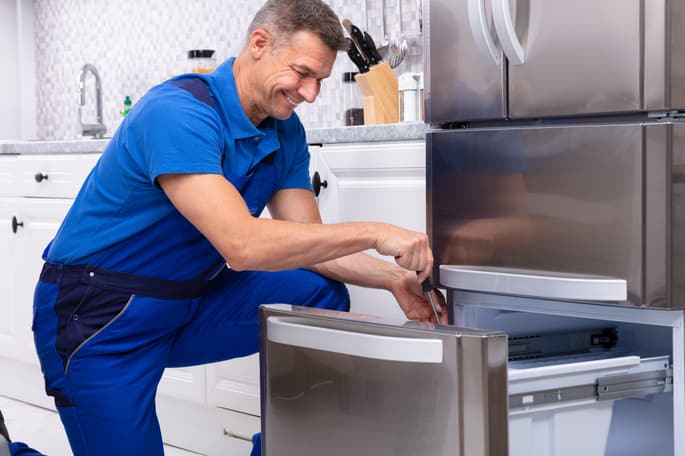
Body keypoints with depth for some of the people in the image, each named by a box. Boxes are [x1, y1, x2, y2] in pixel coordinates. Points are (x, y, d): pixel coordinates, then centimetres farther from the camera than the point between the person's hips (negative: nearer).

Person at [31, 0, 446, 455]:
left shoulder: (286, 132, 0)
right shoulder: (178, 114, -27)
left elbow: (307, 243, 0)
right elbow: (241, 244, -36)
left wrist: (393, 277, -16)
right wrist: (373, 233, -35)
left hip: (188, 304, 7)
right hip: (100, 317, -7)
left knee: (322, 295, -8)